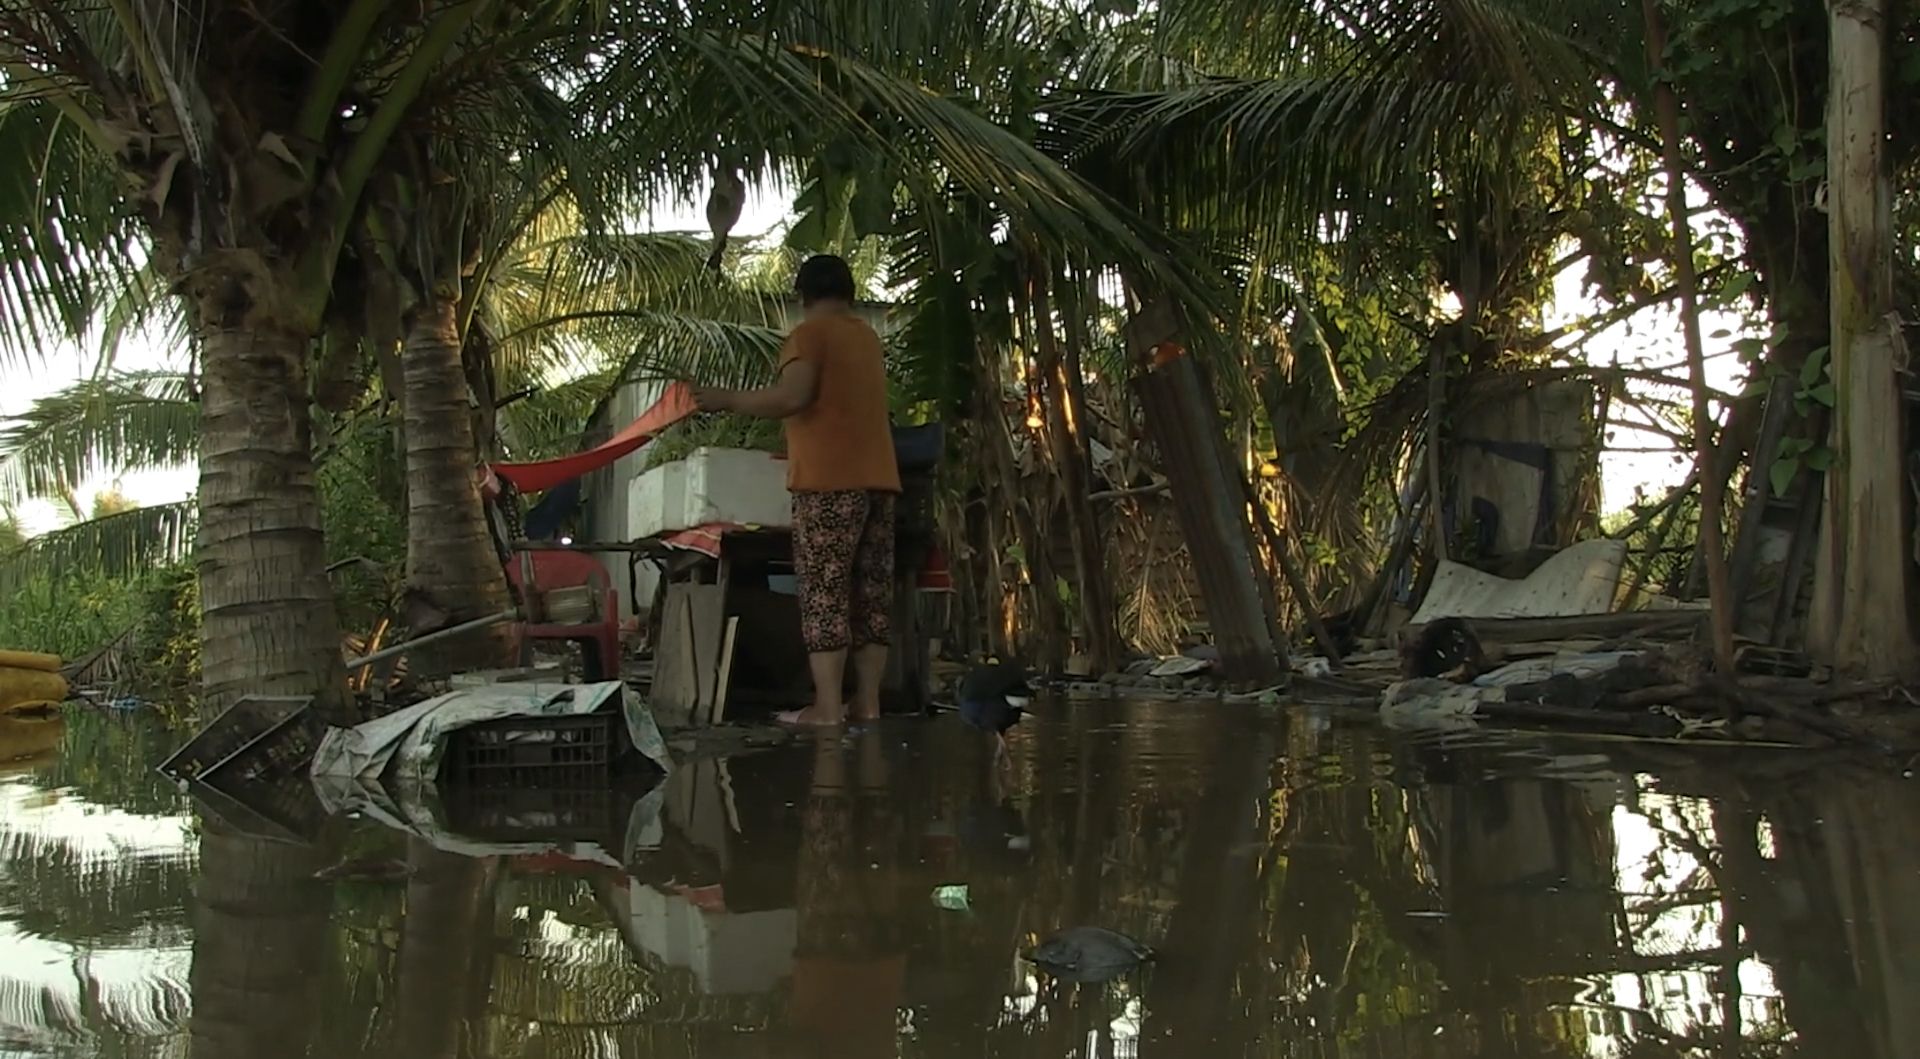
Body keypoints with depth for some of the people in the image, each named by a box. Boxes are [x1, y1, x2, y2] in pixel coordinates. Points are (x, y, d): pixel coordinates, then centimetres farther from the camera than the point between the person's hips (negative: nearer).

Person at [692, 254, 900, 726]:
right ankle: (868, 703, 6)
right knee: (871, 593, 5)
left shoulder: (810, 332, -2)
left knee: (824, 593, -6)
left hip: (831, 481, -7)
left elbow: (793, 396, -16)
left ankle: (828, 708, -9)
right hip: (877, 478, 7)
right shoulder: (868, 336, 21)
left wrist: (728, 399, -5)